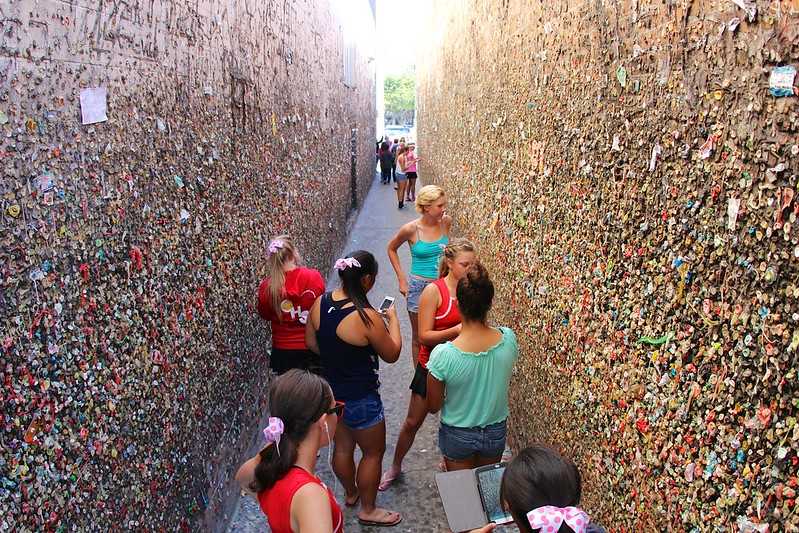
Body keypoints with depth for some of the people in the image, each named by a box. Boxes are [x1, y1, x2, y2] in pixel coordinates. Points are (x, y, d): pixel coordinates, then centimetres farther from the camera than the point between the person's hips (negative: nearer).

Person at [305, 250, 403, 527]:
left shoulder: (320, 302, -9)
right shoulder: (367, 317, -29)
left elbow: (311, 343, 5)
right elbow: (392, 355, -14)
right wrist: (393, 319, -1)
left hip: (330, 390, 7)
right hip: (360, 399, -7)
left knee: (342, 446, 26)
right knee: (373, 452, 16)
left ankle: (350, 492, 50)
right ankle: (368, 510, 33)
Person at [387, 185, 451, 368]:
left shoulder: (446, 222, -6)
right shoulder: (411, 229, -15)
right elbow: (391, 249, 3)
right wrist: (401, 279, -1)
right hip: (419, 286, -2)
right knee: (419, 337, 12)